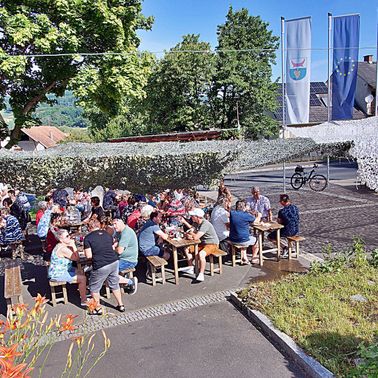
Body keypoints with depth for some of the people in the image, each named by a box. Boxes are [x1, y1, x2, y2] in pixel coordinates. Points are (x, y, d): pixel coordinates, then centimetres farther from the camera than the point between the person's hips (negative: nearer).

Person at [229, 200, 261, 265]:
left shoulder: (232, 213, -6)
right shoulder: (246, 215, -16)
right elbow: (256, 221, 0)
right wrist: (259, 216, 24)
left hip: (232, 240, 5)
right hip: (243, 241, -5)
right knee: (256, 240, 25)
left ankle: (244, 258, 36)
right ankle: (254, 258, 40)